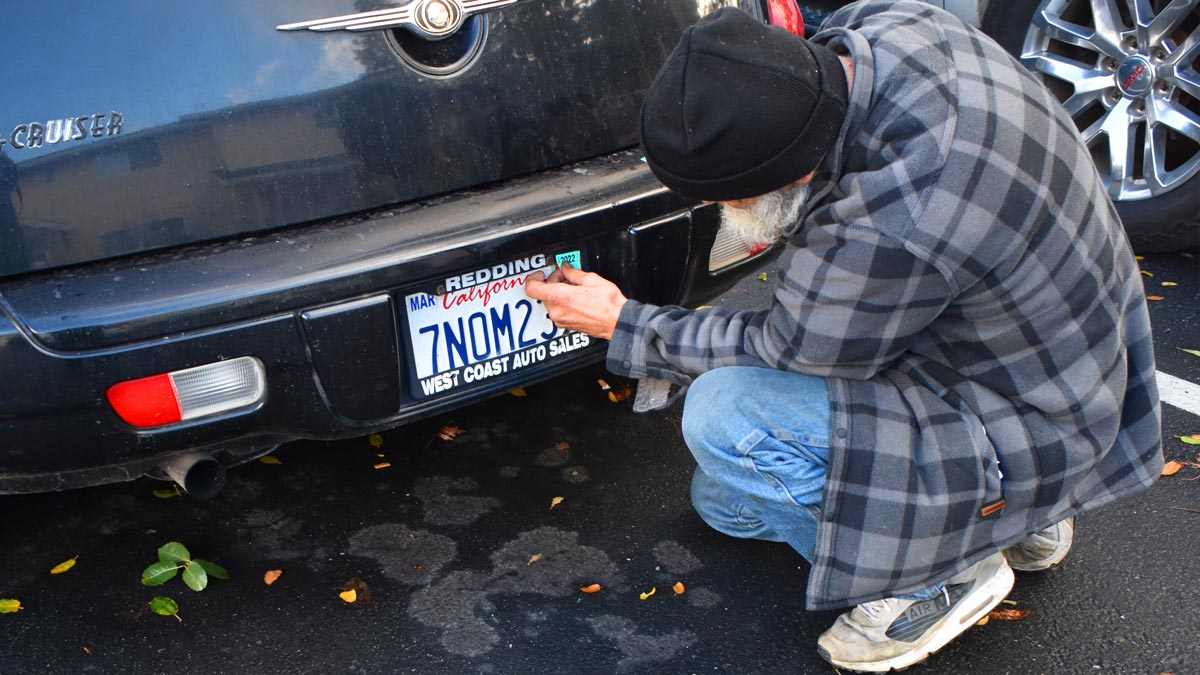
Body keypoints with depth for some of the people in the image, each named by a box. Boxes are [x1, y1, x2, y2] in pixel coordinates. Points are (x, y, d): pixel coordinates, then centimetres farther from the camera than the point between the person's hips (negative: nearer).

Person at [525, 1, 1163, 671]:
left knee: (727, 418, -24)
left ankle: (943, 567, -3)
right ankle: (1025, 516, 18)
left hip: (1031, 436, -9)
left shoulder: (892, 227, -39)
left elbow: (786, 348, -19)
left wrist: (623, 326, -7)